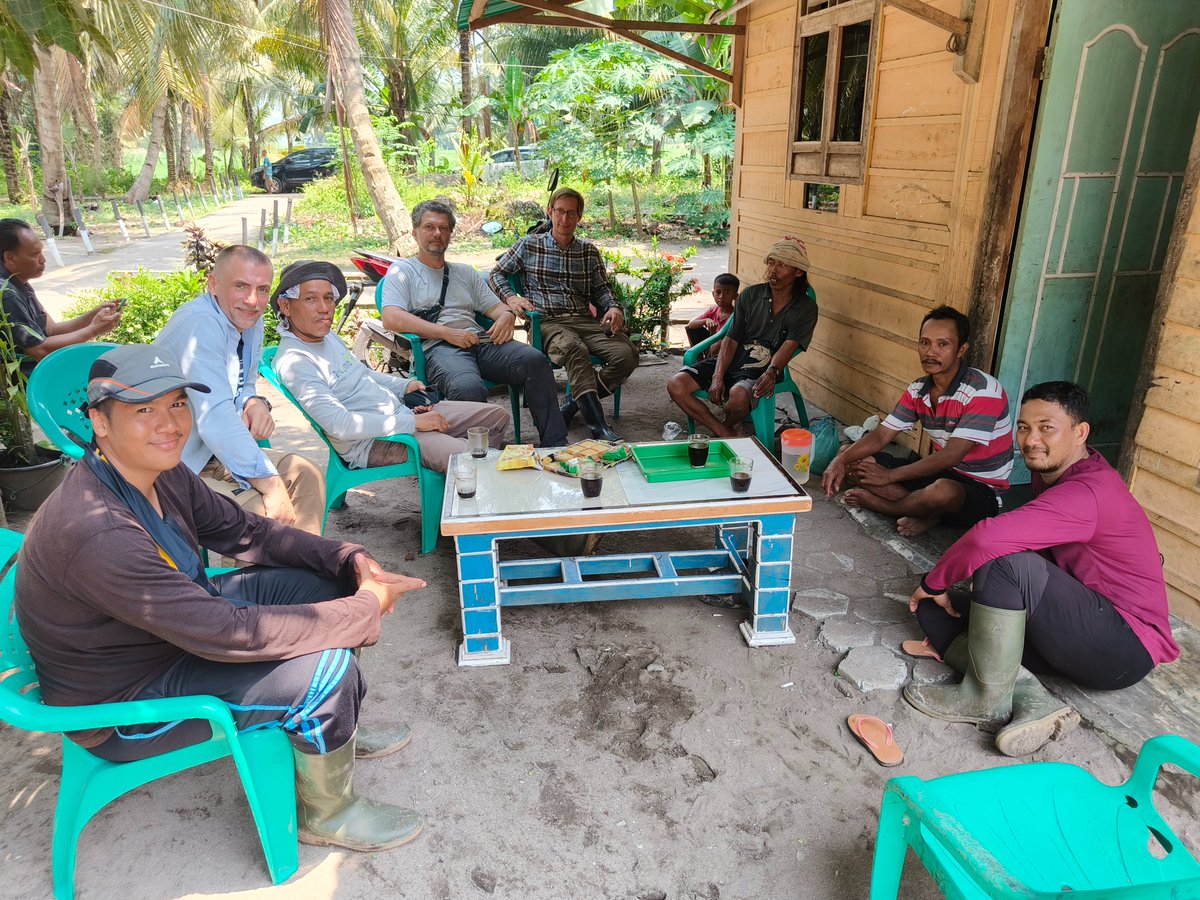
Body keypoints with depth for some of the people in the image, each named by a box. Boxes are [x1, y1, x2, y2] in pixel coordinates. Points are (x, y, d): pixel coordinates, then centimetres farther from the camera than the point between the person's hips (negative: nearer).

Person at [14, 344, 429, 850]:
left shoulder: (163, 473, -7)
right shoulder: (95, 533, -35)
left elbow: (246, 533, 2)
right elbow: (229, 635, -36)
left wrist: (351, 560, -12)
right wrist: (368, 607, -29)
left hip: (181, 628, 9)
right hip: (121, 705, -9)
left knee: (323, 580, 4)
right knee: (324, 666, -23)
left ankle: (340, 729, 25)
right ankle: (327, 816, 6)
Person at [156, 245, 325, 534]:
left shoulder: (250, 321, 5)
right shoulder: (200, 324, -24)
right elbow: (216, 418, -32)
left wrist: (254, 403, -7)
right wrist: (269, 482, -33)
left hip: (213, 453, 9)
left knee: (305, 475, -1)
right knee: (259, 510, -27)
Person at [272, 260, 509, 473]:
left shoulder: (327, 335, 12)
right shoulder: (293, 363, -18)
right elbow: (339, 424, -27)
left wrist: (405, 385, 7)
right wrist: (413, 422, -23)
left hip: (400, 410, 10)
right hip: (372, 443, -10)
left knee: (498, 417, 6)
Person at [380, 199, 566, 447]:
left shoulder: (465, 273, 32)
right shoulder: (402, 271, 14)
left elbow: (495, 306, 27)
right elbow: (391, 319, -4)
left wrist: (507, 315, -1)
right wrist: (447, 332, -13)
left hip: (479, 341, 5)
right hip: (436, 347, -5)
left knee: (535, 361, -25)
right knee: (468, 389, -41)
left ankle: (556, 446, -24)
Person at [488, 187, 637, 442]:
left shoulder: (589, 251, 21)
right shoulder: (529, 245, 13)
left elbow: (601, 288, 17)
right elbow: (497, 273, 17)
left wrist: (614, 308, -6)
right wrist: (511, 298, -4)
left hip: (584, 320, 4)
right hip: (547, 322, -4)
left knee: (627, 354, -25)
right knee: (575, 349, -40)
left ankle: (573, 404, -12)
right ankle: (598, 426, -44)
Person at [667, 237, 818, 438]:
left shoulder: (806, 308, -1)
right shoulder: (750, 295, 6)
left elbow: (789, 346, -15)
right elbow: (731, 340, 2)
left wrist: (772, 372, -38)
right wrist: (717, 377, -14)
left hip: (760, 372, -4)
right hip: (730, 362, 4)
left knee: (738, 395, -39)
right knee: (676, 385, -19)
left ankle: (724, 429, -3)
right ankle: (726, 435, -16)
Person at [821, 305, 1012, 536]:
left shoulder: (983, 391, -21)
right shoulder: (918, 391, 0)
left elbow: (950, 457, -25)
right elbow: (881, 435, 0)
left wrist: (890, 475, -21)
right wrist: (841, 461, -19)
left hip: (981, 491, -6)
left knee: (942, 490, -42)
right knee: (852, 461, -3)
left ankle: (878, 504, -11)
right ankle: (924, 511, -14)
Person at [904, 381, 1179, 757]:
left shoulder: (1088, 493, -25)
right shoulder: (1050, 473, 6)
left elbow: (989, 538, -39)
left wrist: (934, 582, -23)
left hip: (1127, 648, -9)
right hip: (1073, 635, 9)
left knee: (1005, 561, -33)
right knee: (933, 608, -1)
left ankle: (987, 699, -17)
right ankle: (1029, 696, -17)